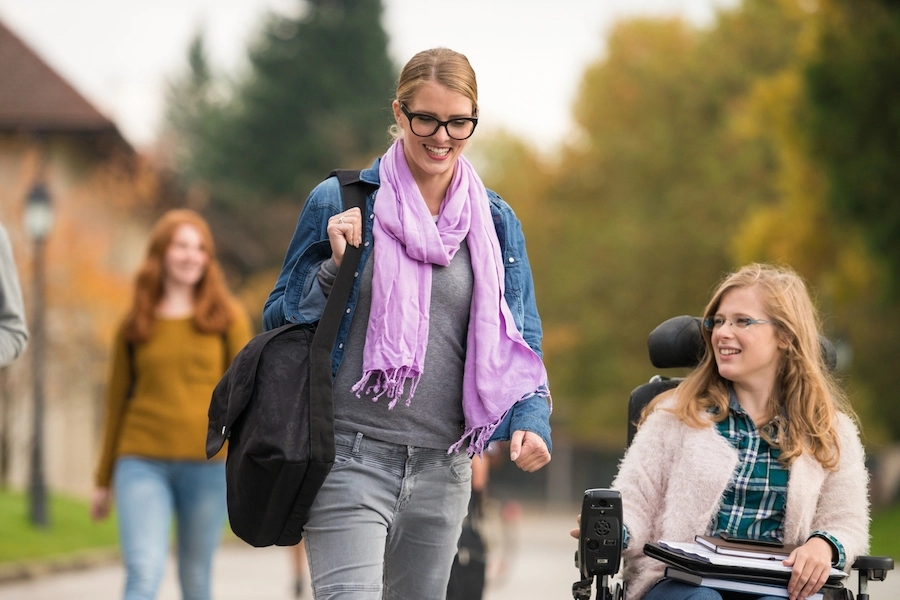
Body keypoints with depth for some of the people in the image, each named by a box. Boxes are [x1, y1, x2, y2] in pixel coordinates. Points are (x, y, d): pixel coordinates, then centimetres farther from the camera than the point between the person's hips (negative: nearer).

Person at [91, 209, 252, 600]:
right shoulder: (135, 326, 9)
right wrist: (104, 480, 17)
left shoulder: (227, 318, 6)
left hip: (207, 465, 0)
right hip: (143, 464, 0)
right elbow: (117, 401, 15)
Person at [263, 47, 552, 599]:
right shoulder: (340, 202, 0)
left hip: (442, 466, 4)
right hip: (351, 456, -4)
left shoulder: (495, 223, 9)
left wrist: (530, 419, -6)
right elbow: (281, 321, 4)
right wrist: (331, 265, -14)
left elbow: (521, 340, 13)